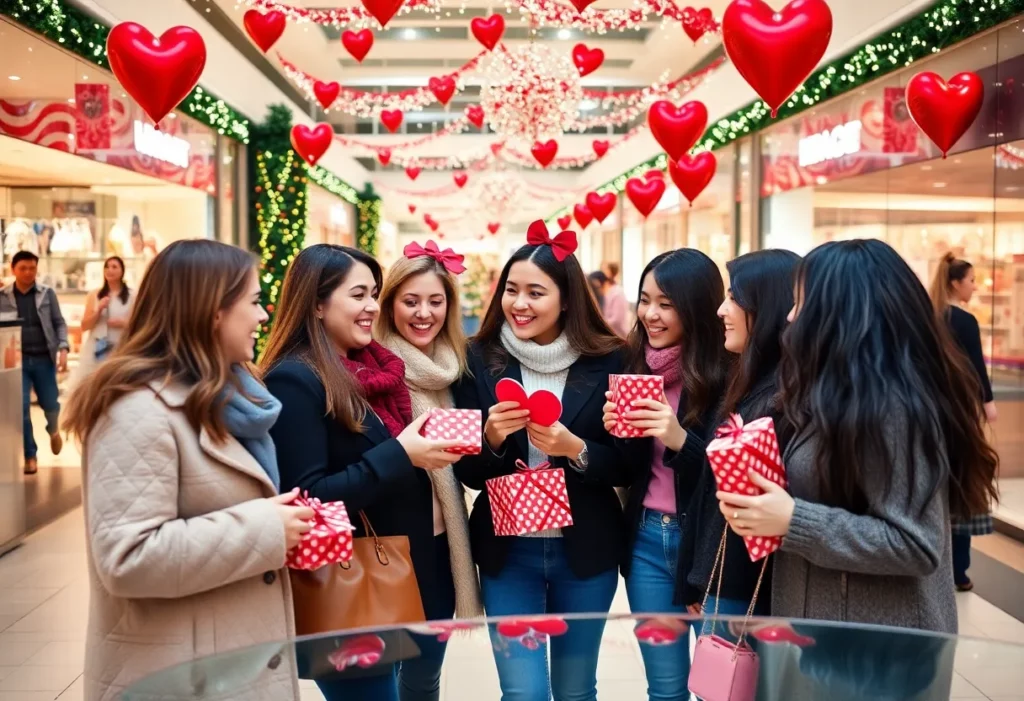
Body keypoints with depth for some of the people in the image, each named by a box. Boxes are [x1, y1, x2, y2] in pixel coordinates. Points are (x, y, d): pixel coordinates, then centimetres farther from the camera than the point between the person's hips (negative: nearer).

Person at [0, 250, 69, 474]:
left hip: (44, 358, 0)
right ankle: (30, 455, 12)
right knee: (21, 407, -3)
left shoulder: (47, 293, 1)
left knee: (50, 404, 9)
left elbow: (59, 323, 3)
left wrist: (63, 348, -10)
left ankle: (53, 430, 44)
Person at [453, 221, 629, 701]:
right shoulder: (481, 361, -5)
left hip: (586, 551, 1)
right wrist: (491, 438, -21)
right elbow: (467, 473, -1)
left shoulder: (606, 361, -6)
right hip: (507, 551, 0)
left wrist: (575, 451, -21)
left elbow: (626, 467, -3)